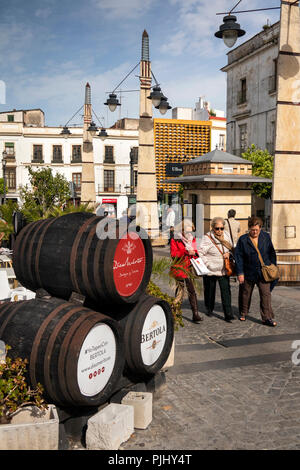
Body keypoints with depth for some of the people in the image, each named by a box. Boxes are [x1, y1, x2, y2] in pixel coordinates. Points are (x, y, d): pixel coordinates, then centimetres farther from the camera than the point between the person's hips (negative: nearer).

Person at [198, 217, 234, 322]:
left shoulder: (226, 235, 3)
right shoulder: (207, 238, -15)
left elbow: (231, 248, 16)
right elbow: (200, 254, -18)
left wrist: (228, 253, -5)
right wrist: (209, 264, -21)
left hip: (224, 270, 3)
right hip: (210, 270, -3)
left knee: (226, 292, -5)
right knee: (210, 291, 13)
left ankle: (228, 315, -2)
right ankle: (209, 309, 36)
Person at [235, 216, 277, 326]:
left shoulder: (266, 237, 2)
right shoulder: (243, 239, -6)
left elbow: (271, 252, 12)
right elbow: (238, 256, -6)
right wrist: (240, 273, -9)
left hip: (264, 272, 1)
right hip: (249, 272, -1)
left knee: (266, 294, -4)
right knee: (246, 293, 14)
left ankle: (267, 318, 1)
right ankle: (243, 312, 34)